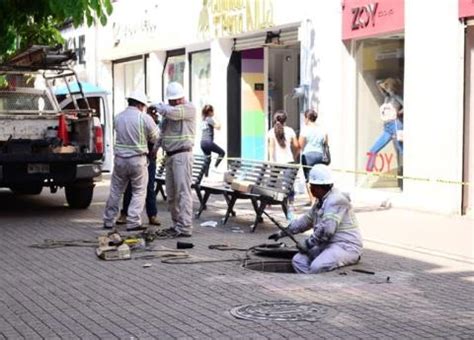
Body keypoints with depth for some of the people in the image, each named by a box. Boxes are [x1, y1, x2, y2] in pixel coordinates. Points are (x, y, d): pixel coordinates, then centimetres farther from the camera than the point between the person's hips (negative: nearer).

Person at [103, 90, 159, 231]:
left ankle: (108, 221, 21)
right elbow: (155, 137, -2)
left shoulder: (118, 117, 3)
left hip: (120, 159, 4)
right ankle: (133, 222, 2)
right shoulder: (145, 118, -10)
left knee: (115, 191, 14)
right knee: (139, 192, 7)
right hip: (138, 160, -4)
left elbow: (121, 134, 8)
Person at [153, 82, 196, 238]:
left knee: (183, 192, -11)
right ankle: (177, 224, 17)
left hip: (182, 155, -8)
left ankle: (185, 227, -13)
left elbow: (169, 111, -22)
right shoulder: (168, 110, 18)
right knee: (171, 194, 9)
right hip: (170, 155, 8)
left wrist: (158, 105, -3)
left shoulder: (189, 108, -6)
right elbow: (162, 132, 24)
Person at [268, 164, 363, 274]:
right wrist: (283, 233, 26)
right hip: (328, 245, 10)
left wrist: (308, 243, -14)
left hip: (347, 247, -10)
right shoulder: (321, 201, 17)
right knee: (298, 260, -5)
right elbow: (307, 220, 28)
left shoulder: (336, 200, -17)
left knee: (317, 267, -32)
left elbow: (326, 230, -25)